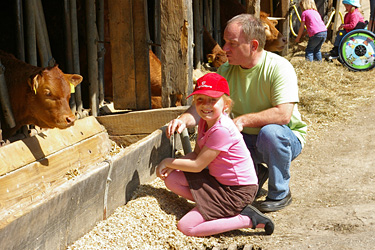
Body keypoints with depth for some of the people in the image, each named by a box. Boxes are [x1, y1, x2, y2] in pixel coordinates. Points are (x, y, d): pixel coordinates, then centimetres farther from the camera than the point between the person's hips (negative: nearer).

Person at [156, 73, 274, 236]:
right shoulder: (205, 121, 4)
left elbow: (197, 165, -19)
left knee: (185, 227, -14)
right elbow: (196, 154, 9)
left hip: (238, 191, -9)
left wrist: (168, 162, -5)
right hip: (218, 180, 9)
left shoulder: (222, 130, -25)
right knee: (171, 179, 1)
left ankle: (247, 219, -10)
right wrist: (171, 165, -8)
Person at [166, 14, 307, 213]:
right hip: (247, 140, 5)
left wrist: (242, 120, -32)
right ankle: (256, 171, 10)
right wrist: (184, 119, -25)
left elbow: (283, 114, -31)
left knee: (270, 132, -38)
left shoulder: (279, 67, -21)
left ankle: (280, 194, -13)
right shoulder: (226, 71, -3)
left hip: (286, 139, -5)